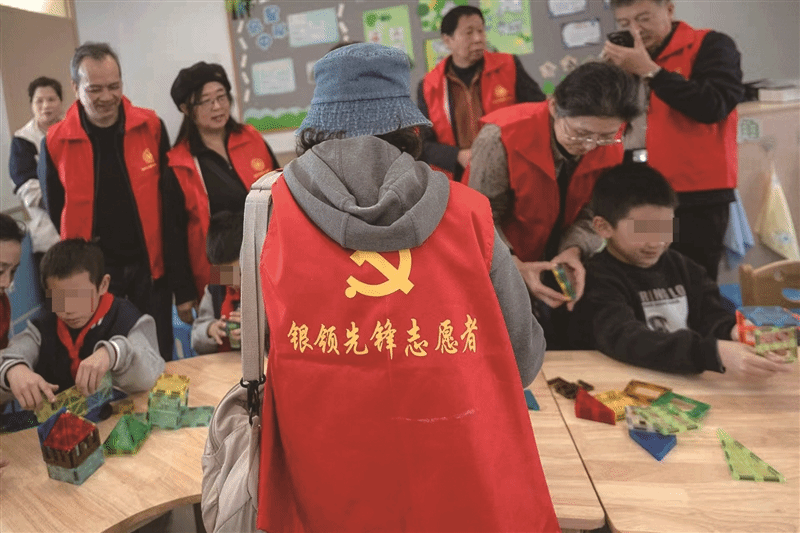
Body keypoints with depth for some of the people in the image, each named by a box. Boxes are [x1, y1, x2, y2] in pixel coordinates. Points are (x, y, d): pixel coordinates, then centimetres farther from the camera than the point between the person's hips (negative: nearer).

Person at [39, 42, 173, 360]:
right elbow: (54, 211, 6)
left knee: (159, 357, 10)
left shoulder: (151, 127, -3)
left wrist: (170, 255, 2)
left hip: (149, 264, 1)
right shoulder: (55, 143, -3)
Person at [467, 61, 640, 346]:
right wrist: (515, 267, -35)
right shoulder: (502, 138, -29)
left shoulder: (610, 148, -14)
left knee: (563, 349, 12)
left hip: (555, 265, 4)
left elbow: (593, 211, -5)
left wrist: (574, 250, -25)